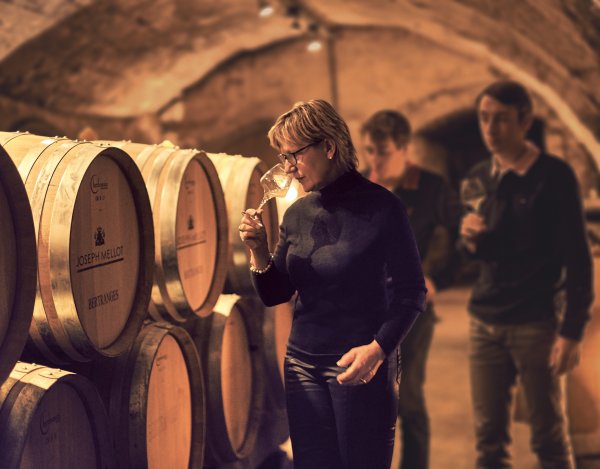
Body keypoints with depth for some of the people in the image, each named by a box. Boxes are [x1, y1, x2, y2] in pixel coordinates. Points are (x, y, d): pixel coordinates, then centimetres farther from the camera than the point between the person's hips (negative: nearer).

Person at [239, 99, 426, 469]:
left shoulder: (379, 207, -9)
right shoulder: (297, 214, 7)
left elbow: (412, 293, -9)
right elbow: (275, 295, 11)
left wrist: (378, 348, -23)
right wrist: (258, 250, -7)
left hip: (360, 367, -5)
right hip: (304, 363, 5)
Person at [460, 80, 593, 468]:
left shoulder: (554, 176, -8)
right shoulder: (478, 178, 8)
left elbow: (578, 258, -9)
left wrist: (572, 330, -14)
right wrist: (469, 239, -7)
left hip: (536, 323, -5)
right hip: (484, 322, 5)